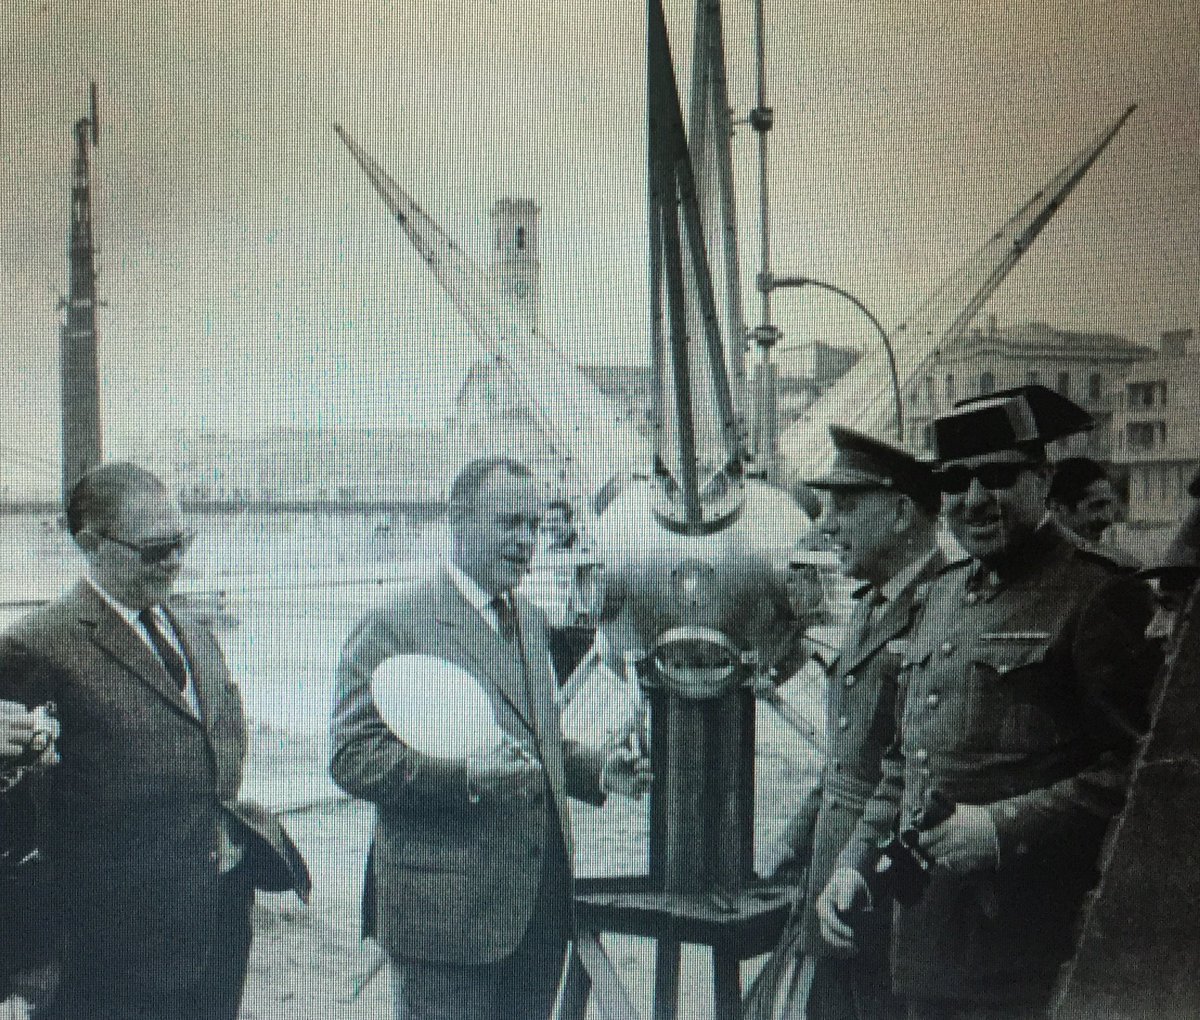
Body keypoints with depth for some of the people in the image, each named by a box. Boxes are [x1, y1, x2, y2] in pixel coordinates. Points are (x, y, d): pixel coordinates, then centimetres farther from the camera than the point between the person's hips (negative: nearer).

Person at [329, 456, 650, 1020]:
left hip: (540, 903, 7)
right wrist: (464, 775, -28)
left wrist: (597, 768, 5)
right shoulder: (395, 624, -10)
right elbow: (353, 756, -16)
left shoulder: (529, 618, 15)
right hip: (448, 906, -7)